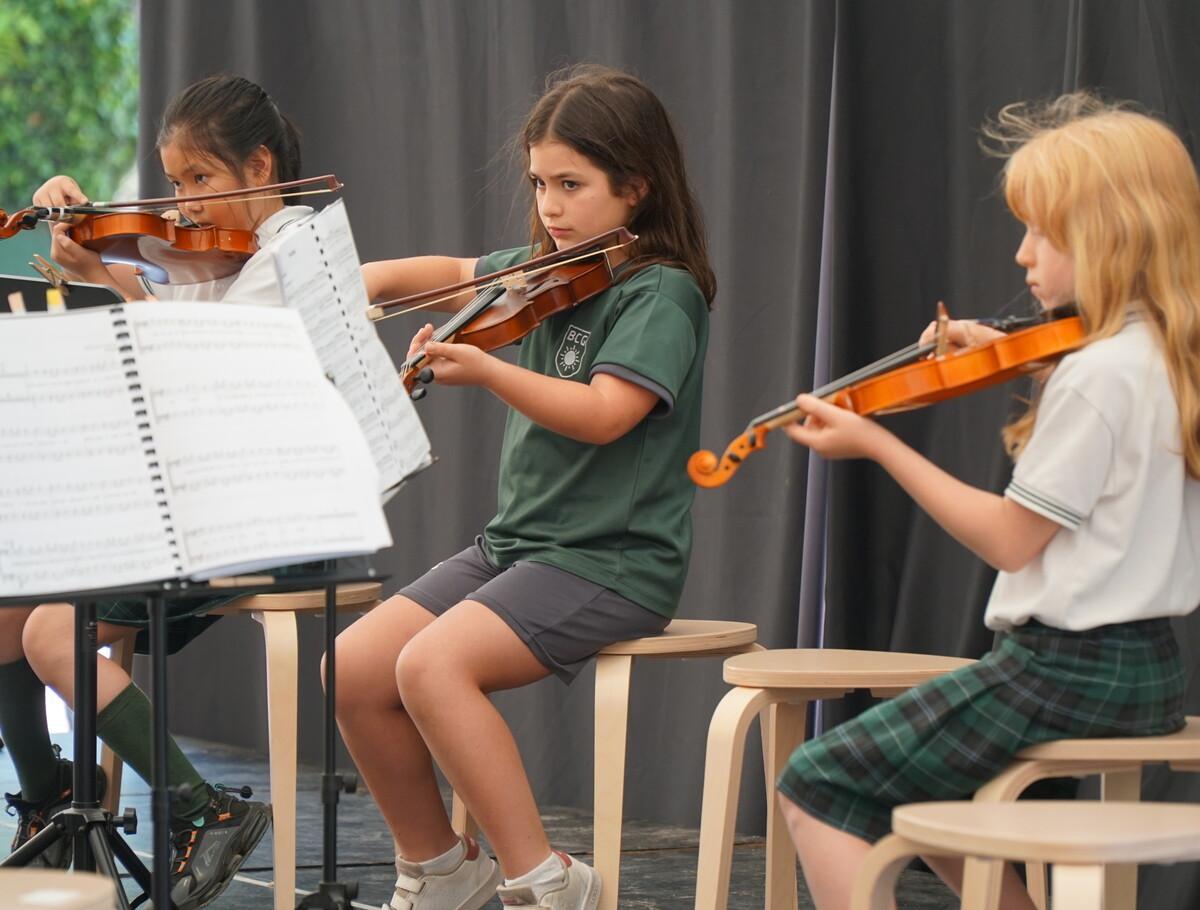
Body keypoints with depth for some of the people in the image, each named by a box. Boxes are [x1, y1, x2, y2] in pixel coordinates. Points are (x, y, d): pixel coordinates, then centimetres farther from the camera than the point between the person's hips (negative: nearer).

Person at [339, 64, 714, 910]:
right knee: (354, 668, -6)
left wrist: (485, 370, -38)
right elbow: (454, 273, 28)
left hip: (613, 562, -8)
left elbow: (602, 414, -26)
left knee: (431, 664, -27)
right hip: (517, 541, 8)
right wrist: (374, 279, 8)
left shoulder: (662, 294, -11)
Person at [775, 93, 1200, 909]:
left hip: (1068, 670, -10)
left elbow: (1010, 540, -15)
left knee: (817, 787, -4)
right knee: (924, 780, 31)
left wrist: (875, 444, -10)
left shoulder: (1097, 373, -20)